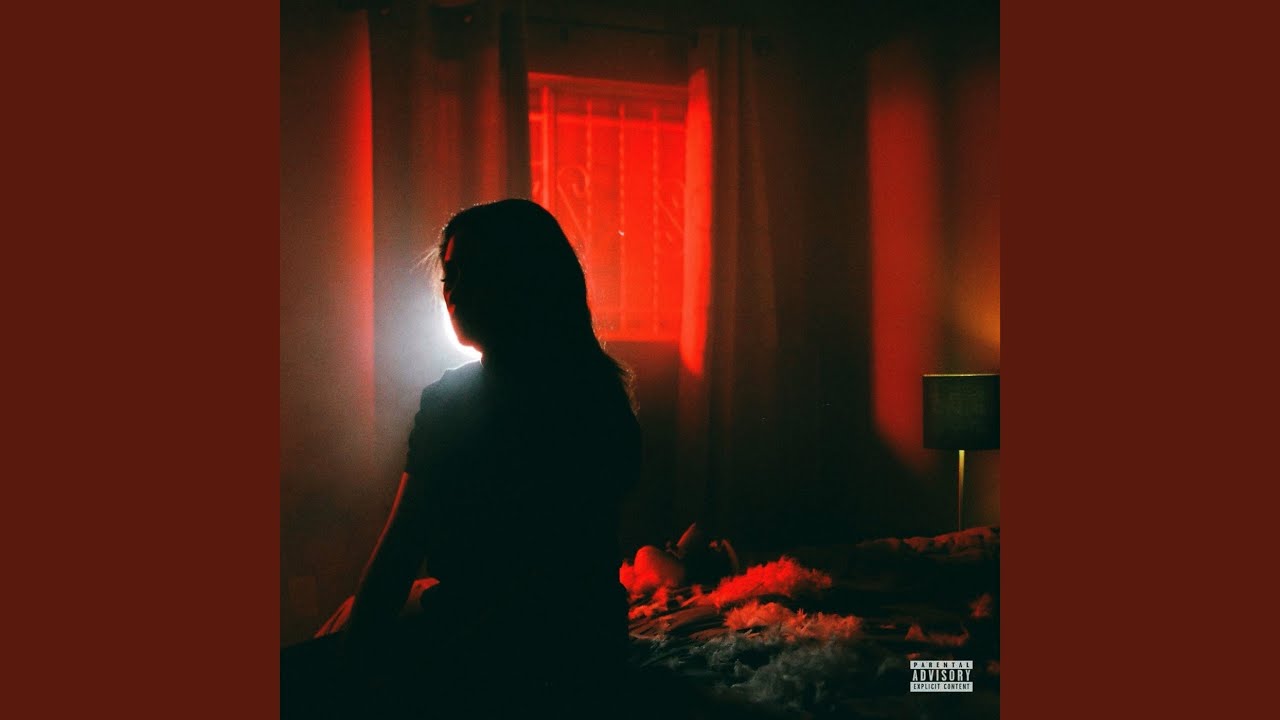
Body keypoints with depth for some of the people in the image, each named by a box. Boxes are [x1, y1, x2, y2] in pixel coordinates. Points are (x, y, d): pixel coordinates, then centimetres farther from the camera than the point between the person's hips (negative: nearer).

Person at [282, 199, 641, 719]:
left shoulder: (582, 401, -11)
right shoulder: (446, 399, 10)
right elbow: (399, 545, 5)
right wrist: (351, 655, -10)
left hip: (554, 656, -6)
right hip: (456, 624, 7)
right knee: (296, 674, -14)